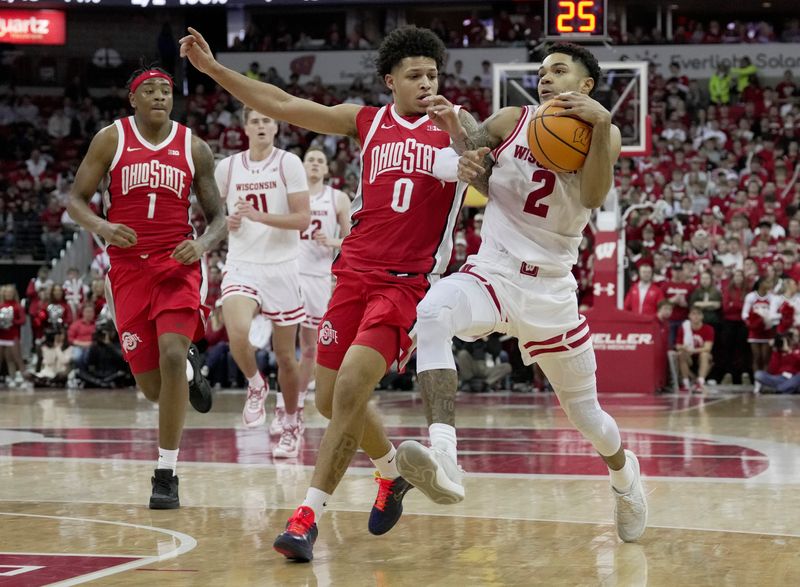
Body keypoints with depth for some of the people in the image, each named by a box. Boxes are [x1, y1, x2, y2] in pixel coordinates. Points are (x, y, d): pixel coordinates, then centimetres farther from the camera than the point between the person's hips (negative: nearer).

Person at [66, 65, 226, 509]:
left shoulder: (194, 148, 3)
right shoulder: (111, 139, 1)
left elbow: (217, 217, 8)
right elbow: (75, 199, 3)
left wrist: (203, 244, -14)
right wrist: (101, 227, -18)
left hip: (178, 265, -1)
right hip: (128, 267, 1)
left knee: (171, 356, -22)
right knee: (152, 386, 0)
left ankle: (166, 474, -12)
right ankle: (190, 369, 41)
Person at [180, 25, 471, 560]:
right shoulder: (367, 122, 10)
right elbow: (282, 105, 10)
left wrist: (459, 125, -33)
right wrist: (213, 67, 7)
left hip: (408, 283, -5)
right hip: (355, 273, 5)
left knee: (350, 387, -20)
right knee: (331, 398, 11)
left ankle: (309, 515, -15)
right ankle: (393, 470, 38)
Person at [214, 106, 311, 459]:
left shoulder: (288, 164, -5)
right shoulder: (227, 167, 4)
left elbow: (303, 219, -10)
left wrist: (260, 216, -22)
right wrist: (227, 222, -2)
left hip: (281, 267, -1)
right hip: (241, 266, 1)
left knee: (285, 354, 7)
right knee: (238, 333, -27)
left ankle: (291, 423, 27)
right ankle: (255, 386, 2)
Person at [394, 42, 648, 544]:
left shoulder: (604, 133, 0)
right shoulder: (512, 121, 2)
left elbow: (594, 196, -17)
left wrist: (600, 123, -30)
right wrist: (454, 130, -8)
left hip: (551, 290, 0)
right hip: (493, 273, 0)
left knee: (586, 415, 13)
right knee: (433, 312, -36)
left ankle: (623, 471, 51)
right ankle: (444, 463, -50)